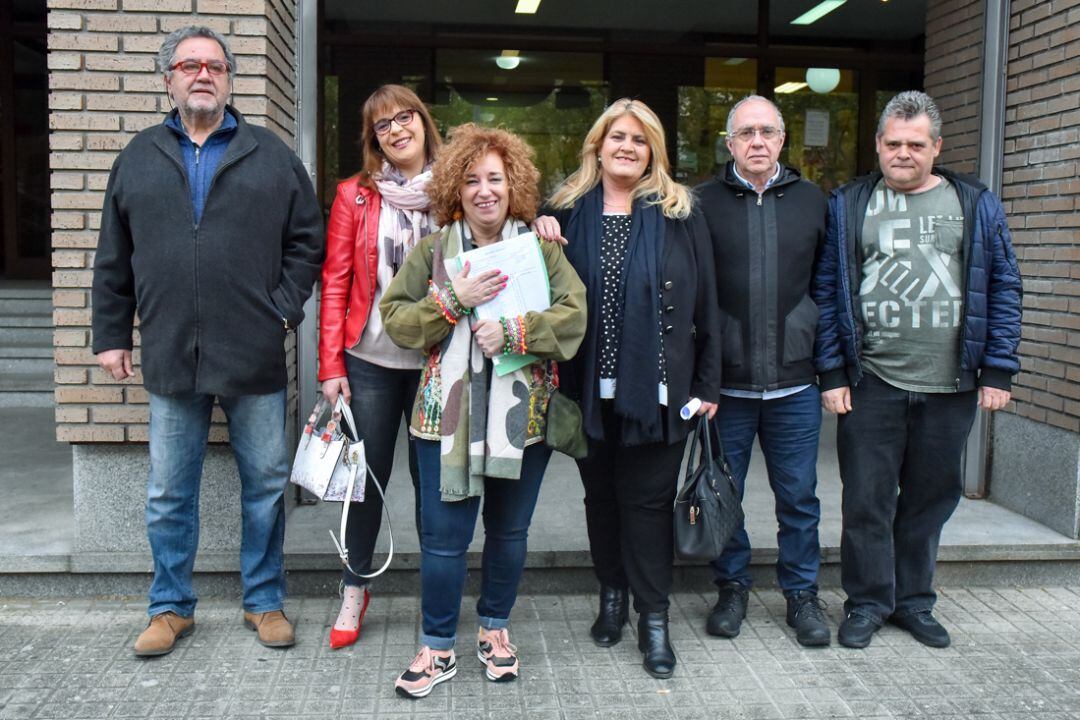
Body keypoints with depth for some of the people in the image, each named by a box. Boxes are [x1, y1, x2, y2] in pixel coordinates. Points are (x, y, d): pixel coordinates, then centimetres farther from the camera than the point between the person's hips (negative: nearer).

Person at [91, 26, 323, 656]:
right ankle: (172, 608, 27)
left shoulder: (273, 156, 6)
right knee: (169, 495, 10)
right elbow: (114, 259, 12)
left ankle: (265, 602, 24)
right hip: (170, 357, 2)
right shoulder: (139, 158, 10)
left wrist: (285, 309, -4)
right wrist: (111, 334, 8)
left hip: (255, 357, -1)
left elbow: (307, 241, 6)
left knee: (267, 484, 8)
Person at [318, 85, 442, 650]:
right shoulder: (355, 194, 3)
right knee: (367, 476, 9)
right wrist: (331, 364, -5)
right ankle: (354, 592, 27)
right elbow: (335, 281, 1)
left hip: (437, 362, 0)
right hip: (371, 361, 0)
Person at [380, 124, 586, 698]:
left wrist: (513, 331, -20)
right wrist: (454, 299, -15)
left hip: (522, 413, 1)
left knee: (509, 532, 14)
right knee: (443, 537, 3)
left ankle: (495, 629, 35)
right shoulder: (432, 251, 4)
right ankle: (437, 648, 19)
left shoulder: (540, 247, 3)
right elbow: (395, 318, -2)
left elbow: (574, 314, -8)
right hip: (448, 414, 0)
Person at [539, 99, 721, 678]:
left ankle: (653, 618, 16)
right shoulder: (568, 211, 6)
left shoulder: (679, 214, 1)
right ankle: (612, 595, 33)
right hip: (590, 386, 3)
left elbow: (704, 303, 1)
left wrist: (706, 384, -1)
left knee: (647, 499, 4)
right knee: (600, 494, 14)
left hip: (656, 386, -2)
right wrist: (543, 247, -8)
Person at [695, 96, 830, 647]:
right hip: (724, 381, -1)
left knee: (799, 497, 10)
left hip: (794, 380, 2)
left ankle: (802, 595, 27)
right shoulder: (703, 203, 0)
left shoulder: (812, 201, 7)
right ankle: (732, 588, 28)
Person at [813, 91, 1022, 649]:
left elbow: (1003, 289, 7)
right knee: (867, 499, 3)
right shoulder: (848, 206, 4)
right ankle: (867, 603, 20)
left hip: (950, 387, 2)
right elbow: (826, 291, 3)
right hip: (870, 384, -1)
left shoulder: (976, 205, 7)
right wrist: (832, 373, -4)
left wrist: (998, 372, 1)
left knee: (930, 498, 11)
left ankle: (914, 601, 28)